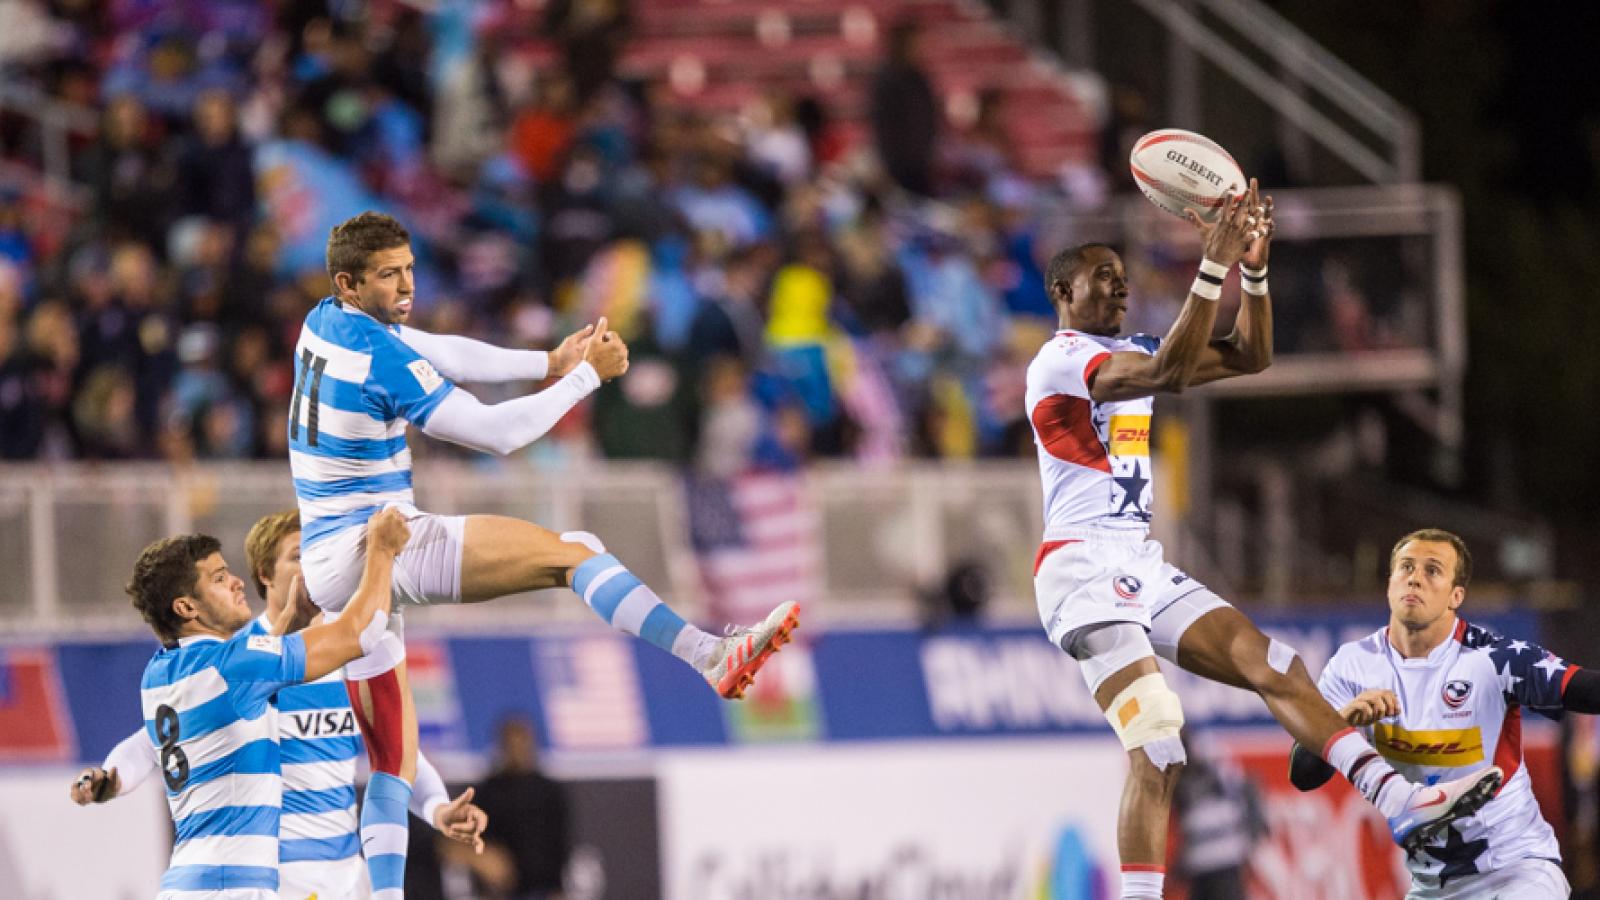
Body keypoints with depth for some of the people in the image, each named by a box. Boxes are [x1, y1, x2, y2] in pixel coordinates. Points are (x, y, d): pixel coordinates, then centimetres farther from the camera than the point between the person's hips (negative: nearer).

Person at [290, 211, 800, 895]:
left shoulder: (324, 324, 8)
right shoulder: (381, 359, -17)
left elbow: (443, 355, 13)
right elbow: (496, 433, -16)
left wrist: (548, 363, 4)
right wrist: (585, 375, -8)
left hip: (328, 568, 9)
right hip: (376, 544, -9)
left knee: (392, 762, 10)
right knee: (571, 553, -19)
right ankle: (710, 655, -35)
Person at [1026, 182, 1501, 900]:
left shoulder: (1129, 352, 19)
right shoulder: (1060, 361, -9)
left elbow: (1251, 356, 16)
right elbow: (1168, 375, -26)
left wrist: (1254, 268, 0)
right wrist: (1213, 266, -29)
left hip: (1144, 568, 9)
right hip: (1084, 568, -9)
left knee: (1271, 665, -3)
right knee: (1155, 751, -19)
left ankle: (1396, 800, -7)